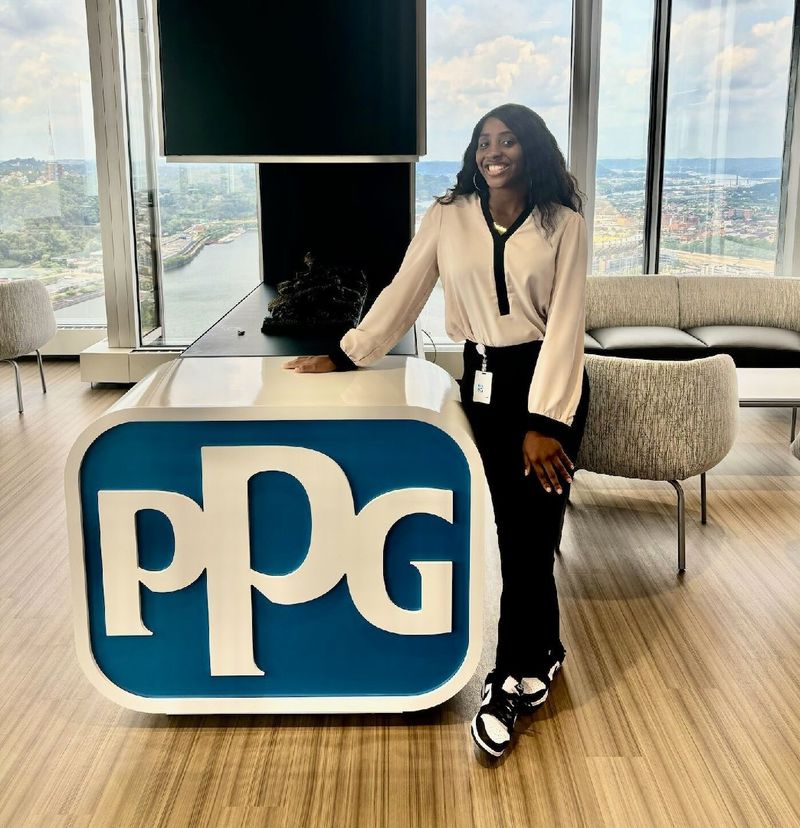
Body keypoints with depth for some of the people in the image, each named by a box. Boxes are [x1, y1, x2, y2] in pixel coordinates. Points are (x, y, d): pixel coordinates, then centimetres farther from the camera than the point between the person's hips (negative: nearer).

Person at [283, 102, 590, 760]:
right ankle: (542, 654, 29)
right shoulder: (448, 215, 2)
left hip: (548, 380, -2)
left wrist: (544, 421, -19)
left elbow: (565, 322, -12)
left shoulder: (563, 222, -6)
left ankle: (515, 678, 10)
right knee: (517, 527, 8)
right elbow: (403, 293, 8)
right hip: (483, 380, 2)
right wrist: (345, 355, 8)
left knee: (531, 531, -4)